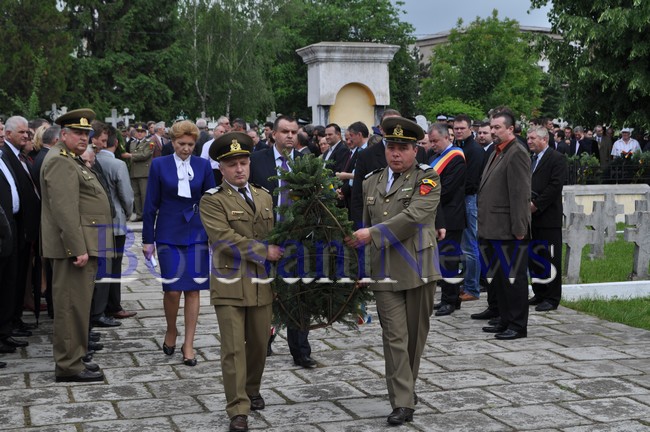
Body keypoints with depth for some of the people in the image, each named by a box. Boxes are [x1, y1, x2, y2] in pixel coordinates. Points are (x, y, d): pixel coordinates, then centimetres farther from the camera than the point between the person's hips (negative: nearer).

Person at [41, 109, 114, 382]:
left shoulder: (74, 161, 20)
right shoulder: (60, 162, -14)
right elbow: (65, 210, -22)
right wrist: (78, 249, -25)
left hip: (83, 245, 11)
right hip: (74, 246, -11)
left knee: (77, 304, 15)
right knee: (72, 305, -6)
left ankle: (74, 357, 24)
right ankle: (69, 366, 0)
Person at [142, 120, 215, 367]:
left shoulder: (203, 166, 4)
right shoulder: (160, 165, 0)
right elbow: (151, 205, 2)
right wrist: (147, 239, 0)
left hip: (197, 233, 2)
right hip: (169, 233, -1)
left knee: (193, 289, 1)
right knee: (172, 289, -6)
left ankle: (188, 345, 11)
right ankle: (171, 331, 23)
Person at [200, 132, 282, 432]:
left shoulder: (265, 197, 13)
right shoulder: (212, 201, -5)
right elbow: (225, 239, -16)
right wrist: (264, 251, -14)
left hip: (262, 284, 5)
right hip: (230, 286, -5)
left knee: (259, 344, 13)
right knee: (233, 348, -5)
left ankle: (252, 391, 35)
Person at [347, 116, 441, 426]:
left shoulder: (427, 179, -3)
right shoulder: (371, 182, 12)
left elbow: (413, 217, -18)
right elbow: (364, 224, 19)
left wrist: (373, 234, -20)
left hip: (418, 270, -2)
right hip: (385, 272, 2)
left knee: (416, 336, 9)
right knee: (395, 337, -4)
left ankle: (406, 389, 28)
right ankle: (402, 403, -3)